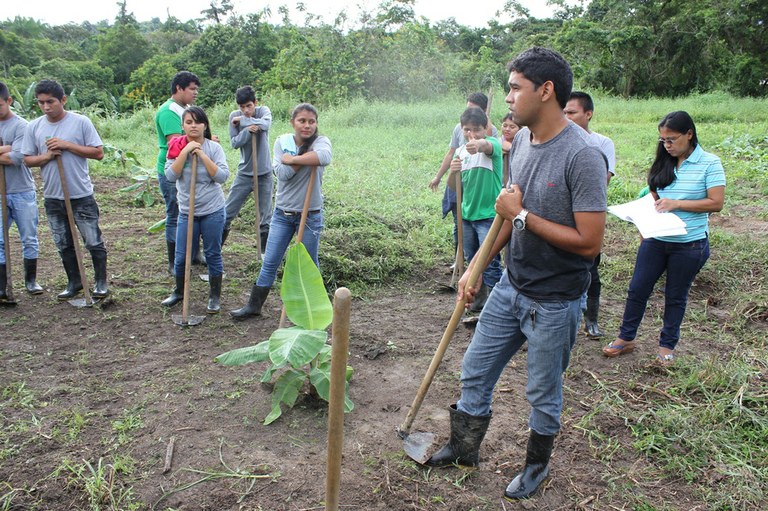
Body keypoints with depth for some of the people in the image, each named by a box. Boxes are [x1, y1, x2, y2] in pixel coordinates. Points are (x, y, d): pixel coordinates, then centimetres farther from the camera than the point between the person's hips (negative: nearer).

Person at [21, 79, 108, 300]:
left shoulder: (81, 122, -7)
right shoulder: (34, 127, 3)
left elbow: (98, 153, -8)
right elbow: (27, 159, 8)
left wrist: (67, 145, -17)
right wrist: (46, 156, -13)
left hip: (81, 195, -4)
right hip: (52, 197, 4)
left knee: (94, 241, 2)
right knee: (64, 244, 14)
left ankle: (101, 282, 17)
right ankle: (74, 282, 29)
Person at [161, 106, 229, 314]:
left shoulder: (214, 147, -6)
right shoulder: (176, 147, -1)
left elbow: (222, 176, -16)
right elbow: (171, 176, -12)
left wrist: (202, 155, -18)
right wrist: (185, 152, -18)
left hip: (212, 211, -2)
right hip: (187, 211, 2)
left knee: (213, 254, 7)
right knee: (181, 256, 9)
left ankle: (215, 296, 22)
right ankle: (179, 291, 33)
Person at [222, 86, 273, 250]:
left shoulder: (263, 110, -6)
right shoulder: (234, 116, -3)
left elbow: (265, 123, -28)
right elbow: (234, 142, -8)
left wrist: (242, 120, -19)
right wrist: (247, 130, -24)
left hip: (264, 173, -1)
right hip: (244, 172, 1)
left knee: (265, 216, 7)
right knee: (227, 213, 3)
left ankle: (265, 252, 20)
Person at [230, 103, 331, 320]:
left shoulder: (320, 141, -9)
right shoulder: (282, 142, 0)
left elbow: (324, 157, -35)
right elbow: (283, 174, -15)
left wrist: (292, 159, -25)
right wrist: (306, 159, -20)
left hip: (310, 215, -2)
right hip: (282, 213, 3)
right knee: (269, 263, 9)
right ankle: (254, 305, 21)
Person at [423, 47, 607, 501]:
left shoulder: (582, 155, -23)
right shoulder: (522, 141, 1)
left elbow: (589, 242, -26)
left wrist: (523, 216, -22)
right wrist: (475, 268, 11)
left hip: (554, 302, -7)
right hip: (511, 286, 7)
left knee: (544, 394, 14)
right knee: (476, 372, 17)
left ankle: (537, 465, 41)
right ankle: (466, 448, 41)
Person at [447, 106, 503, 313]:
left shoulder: (492, 144, -10)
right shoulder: (461, 151, 8)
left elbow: (489, 146, -37)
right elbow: (453, 186, 8)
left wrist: (479, 144, -62)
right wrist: (453, 172, -15)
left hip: (488, 215, -7)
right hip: (467, 214, 7)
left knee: (490, 263, -9)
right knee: (472, 261, 17)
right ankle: (480, 300, 32)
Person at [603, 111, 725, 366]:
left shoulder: (709, 163, -9)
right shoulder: (663, 163, 5)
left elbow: (716, 203, -14)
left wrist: (676, 204, -20)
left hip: (689, 244, -4)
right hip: (655, 240, 4)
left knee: (676, 296, 11)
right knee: (637, 289, 7)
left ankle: (667, 345, 28)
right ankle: (626, 338, 23)